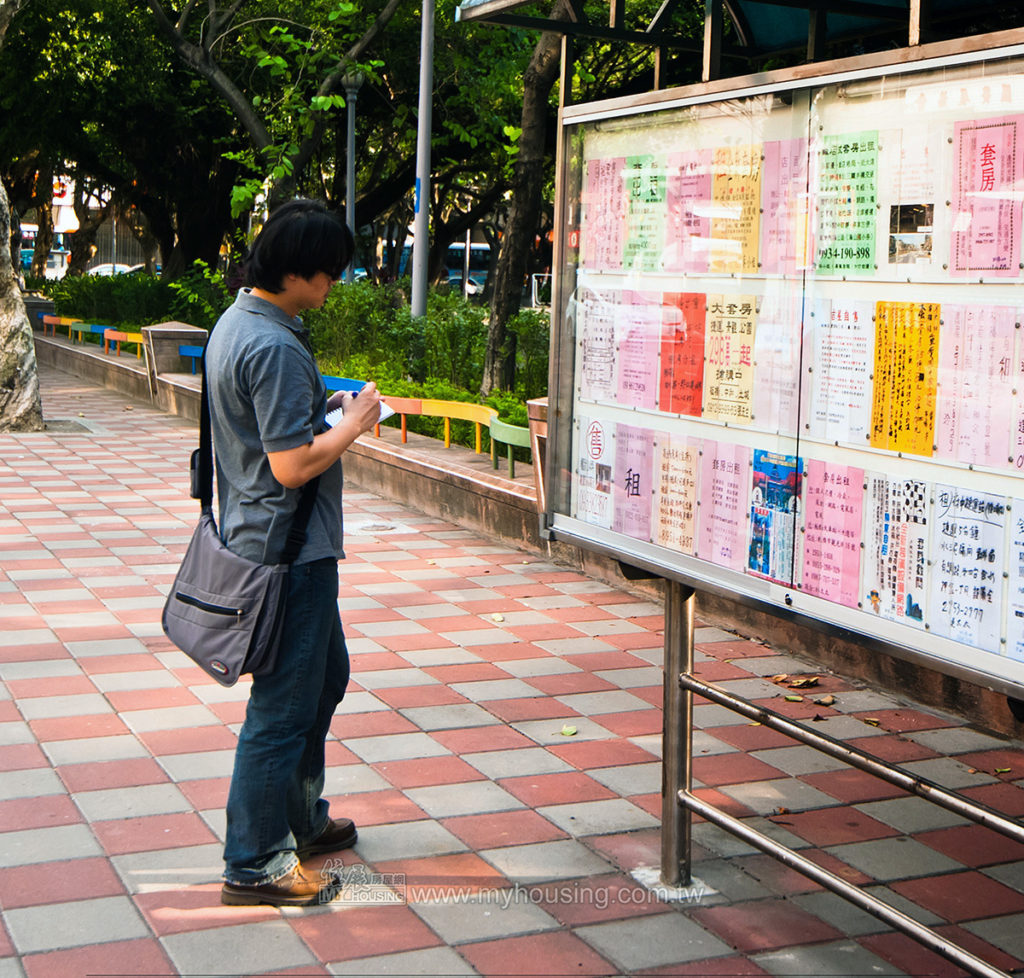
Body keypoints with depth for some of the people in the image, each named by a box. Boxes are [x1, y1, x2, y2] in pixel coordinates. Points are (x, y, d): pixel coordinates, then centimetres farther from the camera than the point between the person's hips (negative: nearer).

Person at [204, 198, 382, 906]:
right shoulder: (275, 348, -24)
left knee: (325, 675, 23)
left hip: (263, 537, 11)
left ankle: (301, 820, 35)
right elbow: (293, 466, -26)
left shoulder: (237, 323, 9)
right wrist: (355, 423, -12)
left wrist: (323, 407, 8)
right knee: (283, 704, 0)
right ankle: (254, 865, 11)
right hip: (289, 549, -11)